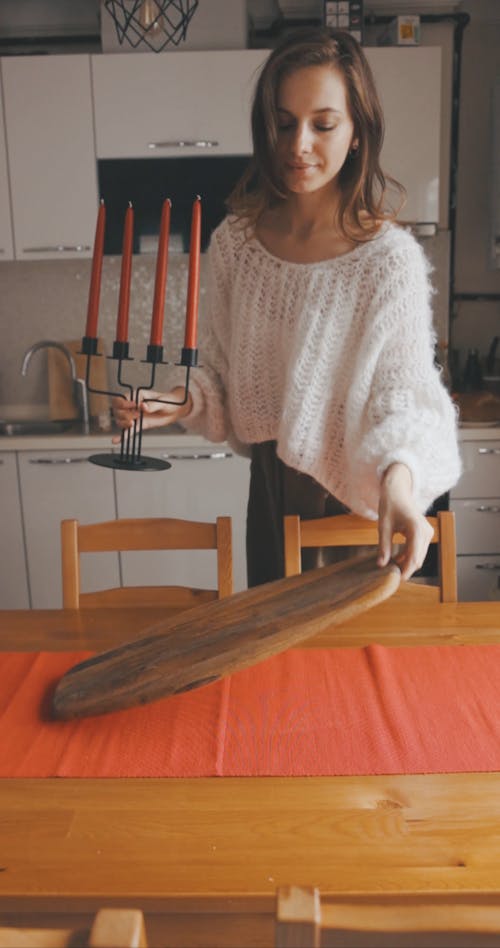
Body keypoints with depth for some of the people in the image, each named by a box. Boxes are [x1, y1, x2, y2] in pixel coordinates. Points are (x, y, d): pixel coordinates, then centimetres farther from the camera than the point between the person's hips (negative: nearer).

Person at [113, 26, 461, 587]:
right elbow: (222, 370, 5)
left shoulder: (390, 258, -18)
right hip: (271, 490, 4)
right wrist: (181, 402, -14)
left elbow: (404, 394, -19)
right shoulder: (235, 242, -4)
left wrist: (399, 477, -38)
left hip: (357, 499, -4)